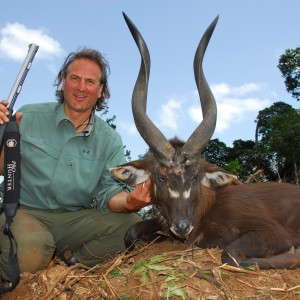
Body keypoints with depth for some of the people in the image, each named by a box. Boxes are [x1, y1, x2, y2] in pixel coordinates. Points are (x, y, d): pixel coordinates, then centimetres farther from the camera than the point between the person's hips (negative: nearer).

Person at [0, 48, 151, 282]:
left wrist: (128, 202, -27)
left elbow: (108, 191, -3)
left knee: (132, 226, -19)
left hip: (76, 219, 3)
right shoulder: (29, 117, -1)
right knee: (29, 254, -34)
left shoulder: (110, 141, 4)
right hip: (26, 210, -2)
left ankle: (68, 262, -1)